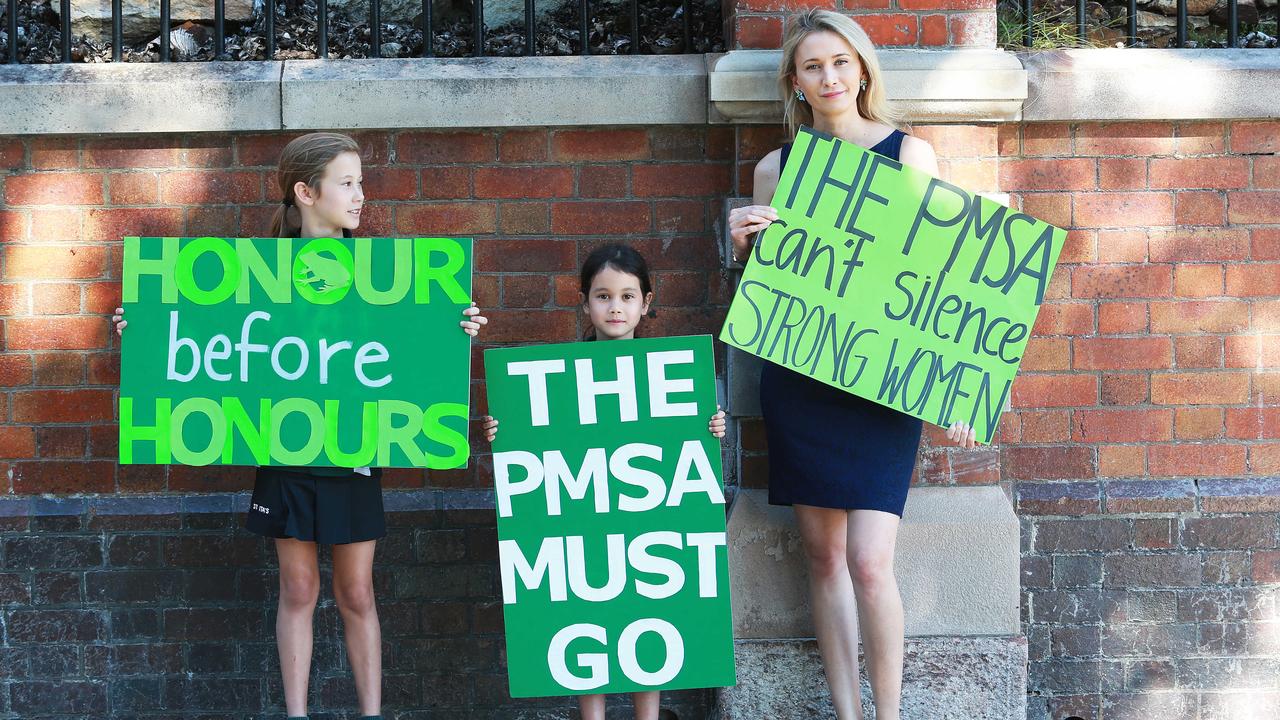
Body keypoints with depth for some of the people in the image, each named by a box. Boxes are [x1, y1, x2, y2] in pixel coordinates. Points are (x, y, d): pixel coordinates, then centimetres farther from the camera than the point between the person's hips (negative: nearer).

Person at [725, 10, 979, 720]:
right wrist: (742, 245, -4)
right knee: (823, 553, 5)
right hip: (797, 376, 3)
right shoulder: (775, 167, 9)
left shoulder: (908, 154, 3)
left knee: (869, 562, -12)